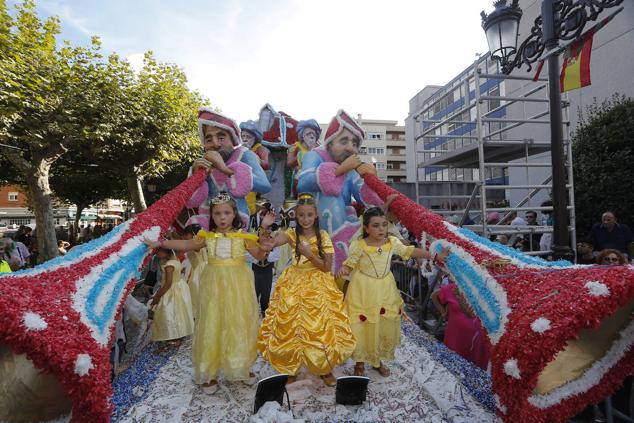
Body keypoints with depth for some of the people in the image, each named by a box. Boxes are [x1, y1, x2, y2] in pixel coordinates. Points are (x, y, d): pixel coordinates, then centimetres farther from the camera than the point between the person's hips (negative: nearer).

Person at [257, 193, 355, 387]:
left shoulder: (323, 236, -6)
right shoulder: (291, 234, -4)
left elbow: (327, 267, -9)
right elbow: (267, 244, -19)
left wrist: (310, 254, -21)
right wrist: (265, 227, -35)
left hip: (318, 286, -1)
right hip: (294, 285, 1)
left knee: (320, 327, 2)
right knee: (291, 327, 5)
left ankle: (325, 368, 24)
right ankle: (291, 368, 27)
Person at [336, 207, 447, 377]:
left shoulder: (392, 242, -6)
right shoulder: (358, 245, -17)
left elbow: (410, 251, 5)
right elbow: (350, 264, -11)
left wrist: (434, 256, 7)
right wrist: (343, 270, -34)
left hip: (385, 291, 4)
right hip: (364, 291, -4)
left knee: (386, 326, 14)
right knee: (362, 327, 4)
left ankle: (377, 360, 38)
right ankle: (360, 362, 29)